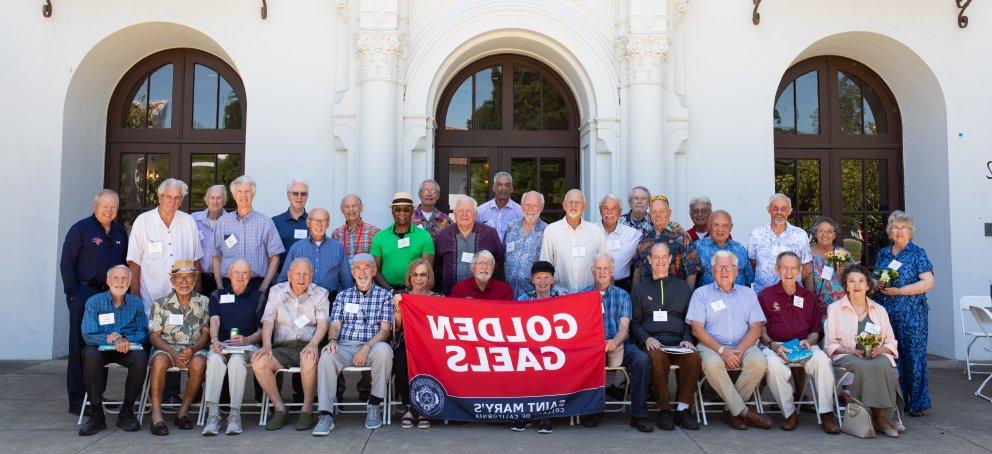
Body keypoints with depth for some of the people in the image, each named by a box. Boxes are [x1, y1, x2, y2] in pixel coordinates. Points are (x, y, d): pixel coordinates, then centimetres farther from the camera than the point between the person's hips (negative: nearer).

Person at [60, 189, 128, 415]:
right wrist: (73, 294, -11)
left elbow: (125, 263, 18)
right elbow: (66, 264, -5)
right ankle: (77, 400, 7)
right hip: (84, 293, -5)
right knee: (80, 347, 0)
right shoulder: (80, 229, -4)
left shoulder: (120, 232, 12)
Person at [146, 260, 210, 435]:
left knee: (198, 362, -33)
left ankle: (183, 411, -17)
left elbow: (206, 333, 5)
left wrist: (192, 350, -16)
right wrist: (173, 353, -16)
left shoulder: (203, 302, 9)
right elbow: (154, 335, 2)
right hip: (166, 347, 0)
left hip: (195, 349, 0)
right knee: (160, 360, -34)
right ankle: (156, 413, -27)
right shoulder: (161, 304, 7)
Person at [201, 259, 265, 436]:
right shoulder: (217, 296, 20)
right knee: (214, 359, -33)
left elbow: (262, 330, 9)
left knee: (237, 360, -35)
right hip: (221, 345, 1)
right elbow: (214, 321, 3)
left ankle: (235, 414, -33)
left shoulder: (257, 298, 16)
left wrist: (246, 340, -11)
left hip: (247, 345, -1)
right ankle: (213, 414, -34)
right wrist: (214, 340, -17)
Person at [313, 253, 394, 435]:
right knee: (327, 356, -30)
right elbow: (335, 325, 12)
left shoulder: (384, 295, 11)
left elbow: (385, 329, 1)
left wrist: (366, 348, -15)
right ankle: (326, 414, -27)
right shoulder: (343, 296, 21)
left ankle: (374, 405, -19)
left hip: (372, 346, -2)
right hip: (345, 347, 2)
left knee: (383, 349, -35)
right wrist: (332, 340, -13)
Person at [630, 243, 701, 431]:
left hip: (678, 342, 1)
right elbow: (634, 322, 12)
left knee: (693, 357, -32)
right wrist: (646, 339, -8)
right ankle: (663, 410, -24)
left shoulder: (682, 287, 22)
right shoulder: (640, 288, 19)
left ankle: (682, 409, -22)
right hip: (651, 342, -1)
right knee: (657, 357, -36)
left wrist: (687, 339, -1)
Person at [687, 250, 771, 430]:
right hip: (712, 346, -2)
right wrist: (721, 350, -13)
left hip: (743, 346, 2)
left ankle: (732, 410, -13)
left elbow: (756, 328, 8)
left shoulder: (748, 294, 19)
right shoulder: (701, 294, 11)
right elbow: (697, 329, -1)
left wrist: (740, 350, -11)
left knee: (758, 362, -30)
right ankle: (743, 412, -22)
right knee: (712, 363, -35)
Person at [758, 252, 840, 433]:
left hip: (804, 345, 2)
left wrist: (808, 342, -4)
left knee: (822, 359, -32)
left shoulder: (809, 297, 18)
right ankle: (790, 413, -20)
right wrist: (773, 345, -13)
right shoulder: (765, 295, 9)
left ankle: (826, 414, -23)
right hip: (775, 345, -2)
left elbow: (815, 331, 18)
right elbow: (761, 330, 6)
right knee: (773, 365, -36)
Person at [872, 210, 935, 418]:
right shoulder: (883, 254, 14)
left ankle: (917, 403, 7)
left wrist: (898, 291, -15)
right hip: (886, 313, 4)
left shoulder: (918, 253, -1)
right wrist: (877, 285, -3)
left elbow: (928, 283, -11)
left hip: (912, 315, -4)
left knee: (914, 356, -2)